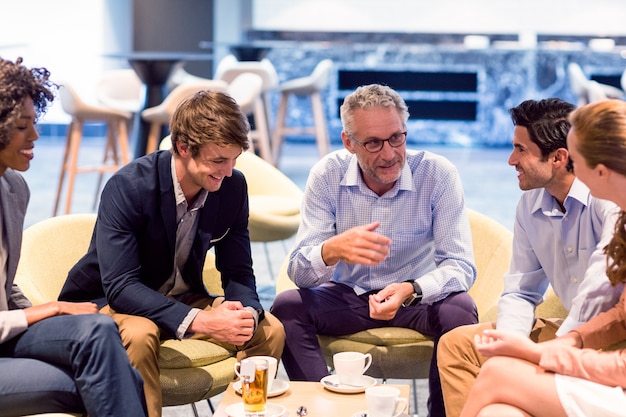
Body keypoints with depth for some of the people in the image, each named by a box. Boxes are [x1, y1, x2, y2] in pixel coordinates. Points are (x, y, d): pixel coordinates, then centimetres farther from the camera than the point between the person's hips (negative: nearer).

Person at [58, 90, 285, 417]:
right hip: (111, 302, -5)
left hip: (183, 299, 5)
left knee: (269, 331, -13)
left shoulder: (233, 187, -9)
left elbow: (238, 273, -3)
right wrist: (200, 321, -41)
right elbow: (120, 287, -31)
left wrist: (246, 312, -28)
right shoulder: (128, 187, -26)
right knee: (139, 335, -37)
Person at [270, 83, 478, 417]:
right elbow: (299, 270, -17)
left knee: (460, 310, -31)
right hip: (347, 294, 1)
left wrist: (410, 290, -41)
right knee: (287, 307, -24)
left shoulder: (438, 174, -18)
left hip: (418, 295, -1)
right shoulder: (328, 175, -14)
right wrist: (333, 250, -42)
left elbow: (461, 265, -19)